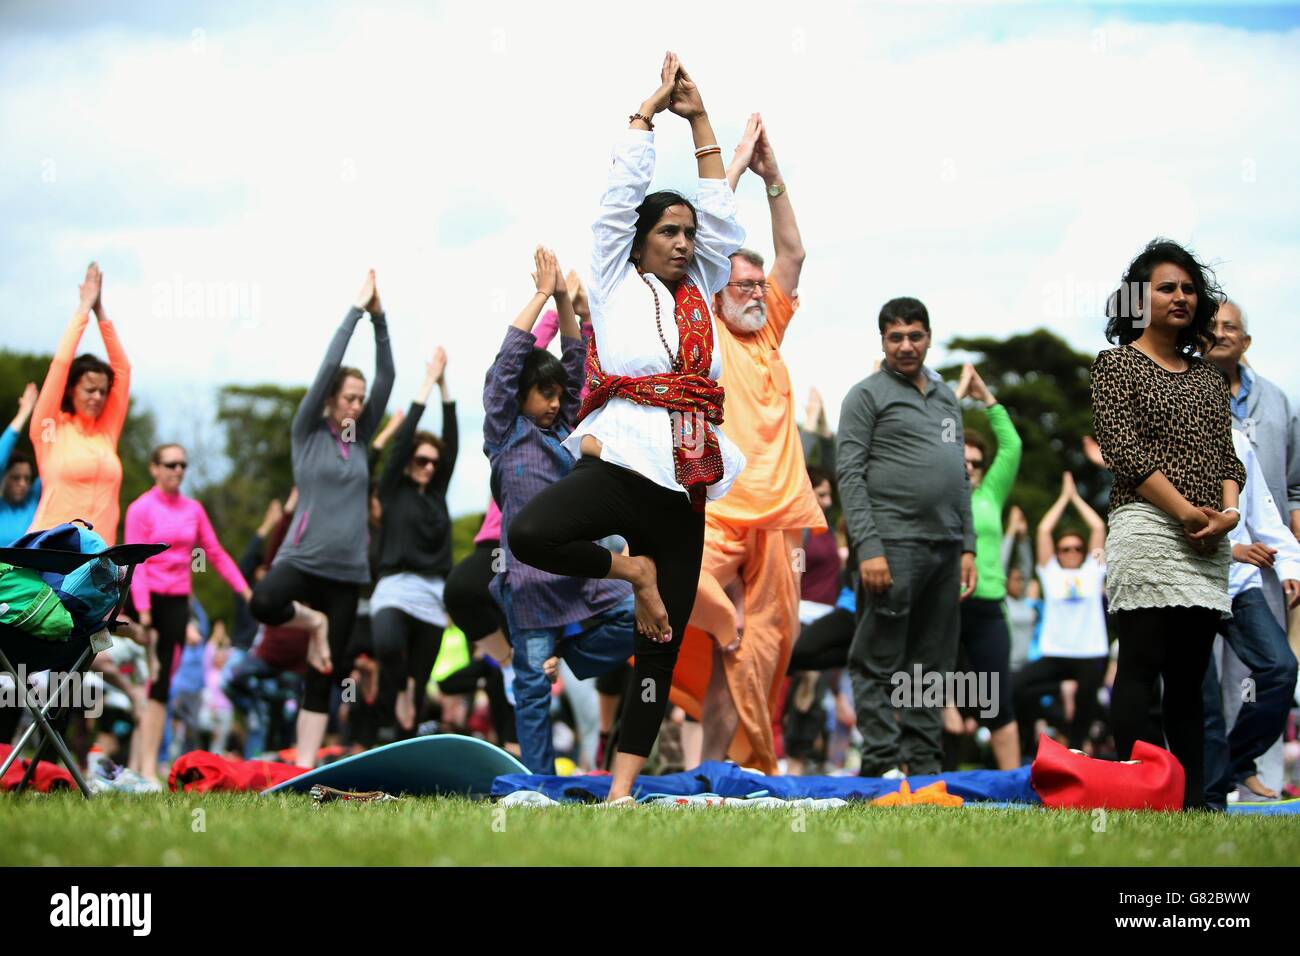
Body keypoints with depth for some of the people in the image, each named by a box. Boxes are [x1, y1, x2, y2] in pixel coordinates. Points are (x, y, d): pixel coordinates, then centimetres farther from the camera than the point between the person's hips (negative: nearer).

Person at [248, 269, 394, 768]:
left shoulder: (359, 439, 12)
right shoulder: (307, 433, 1)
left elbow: (387, 378, 7)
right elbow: (328, 366, -7)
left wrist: (379, 317, 0)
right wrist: (356, 310, -5)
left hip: (348, 568, 4)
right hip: (303, 557, -4)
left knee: (324, 675, 3)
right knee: (262, 604, -35)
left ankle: (304, 767, 5)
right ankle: (312, 622, -3)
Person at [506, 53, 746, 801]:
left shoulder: (699, 293, 21)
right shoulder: (616, 282, 11)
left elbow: (722, 213, 20)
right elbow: (624, 189, 8)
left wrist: (699, 118, 20)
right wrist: (651, 108, 14)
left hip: (683, 485, 4)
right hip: (620, 460, -4)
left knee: (661, 650, 0)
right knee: (531, 534, -33)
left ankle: (622, 788, 2)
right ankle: (632, 571, -5)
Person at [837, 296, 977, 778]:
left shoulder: (946, 397, 20)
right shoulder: (867, 395, 0)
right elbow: (849, 474, -8)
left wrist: (967, 546, 12)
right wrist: (868, 548, -17)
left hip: (944, 549, 7)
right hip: (894, 545, -7)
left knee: (932, 665, 9)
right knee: (878, 664, -4)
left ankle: (924, 765, 13)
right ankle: (884, 765, -2)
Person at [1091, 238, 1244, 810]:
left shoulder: (1207, 376, 21)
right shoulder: (1117, 365, 4)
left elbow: (1227, 454, 16)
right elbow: (1123, 448, -7)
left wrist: (1229, 509, -6)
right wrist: (1185, 511, -15)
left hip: (1209, 542, 6)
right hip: (1147, 530, -6)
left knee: (1188, 676, 4)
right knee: (1141, 666, -12)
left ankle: (1192, 801, 3)